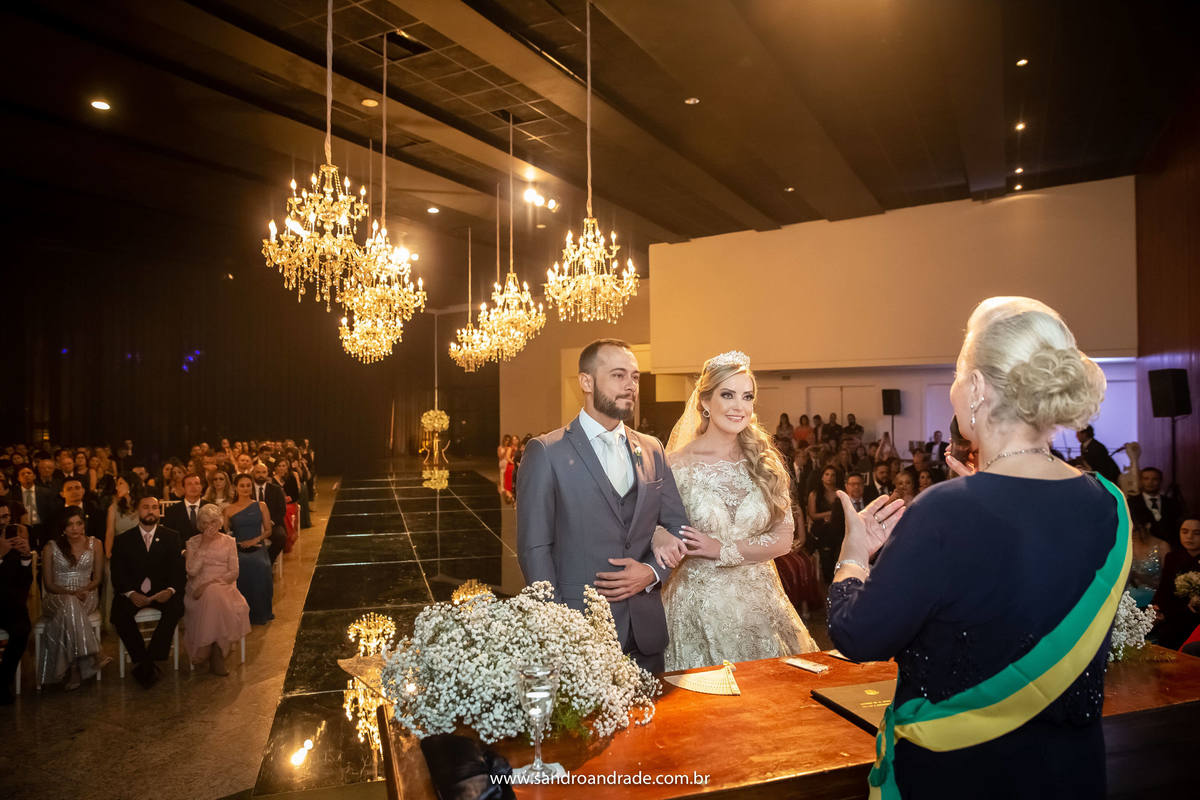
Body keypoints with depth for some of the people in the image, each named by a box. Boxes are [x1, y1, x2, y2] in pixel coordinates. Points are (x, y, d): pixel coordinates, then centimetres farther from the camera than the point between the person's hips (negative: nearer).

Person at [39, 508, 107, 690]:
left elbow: (97, 578, 8)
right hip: (57, 598, -1)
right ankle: (90, 656, -40)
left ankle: (72, 668, -35)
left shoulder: (95, 544, 7)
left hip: (86, 596, 1)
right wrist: (70, 593, -16)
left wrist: (83, 591, -13)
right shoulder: (51, 547, 3)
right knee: (69, 604, -38)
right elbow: (48, 584, 2)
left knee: (69, 610, -36)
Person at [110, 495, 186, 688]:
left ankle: (146, 664, -23)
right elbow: (117, 574, 1)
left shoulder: (172, 537, 9)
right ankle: (143, 662, -15)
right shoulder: (123, 540, 9)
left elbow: (179, 570, 1)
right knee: (120, 613, -29)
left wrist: (170, 590, -19)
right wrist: (131, 593, -18)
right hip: (133, 592, 1)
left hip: (162, 591, -1)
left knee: (175, 607, -30)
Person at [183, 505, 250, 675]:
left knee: (214, 594, -35)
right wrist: (204, 545, -9)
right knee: (212, 596, -35)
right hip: (199, 589, 0)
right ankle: (216, 657, -25)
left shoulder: (229, 541, 11)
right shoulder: (193, 542, 11)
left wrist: (211, 582, -12)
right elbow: (192, 571, -5)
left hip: (224, 586, 1)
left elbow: (233, 573, 3)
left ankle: (212, 654, -23)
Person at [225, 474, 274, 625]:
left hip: (257, 548, 0)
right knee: (239, 567, -25)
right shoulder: (229, 509, 10)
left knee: (260, 566, -24)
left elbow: (268, 530, 10)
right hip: (237, 549, 0)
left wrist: (256, 539, -6)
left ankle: (259, 614, -5)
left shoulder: (261, 506, 10)